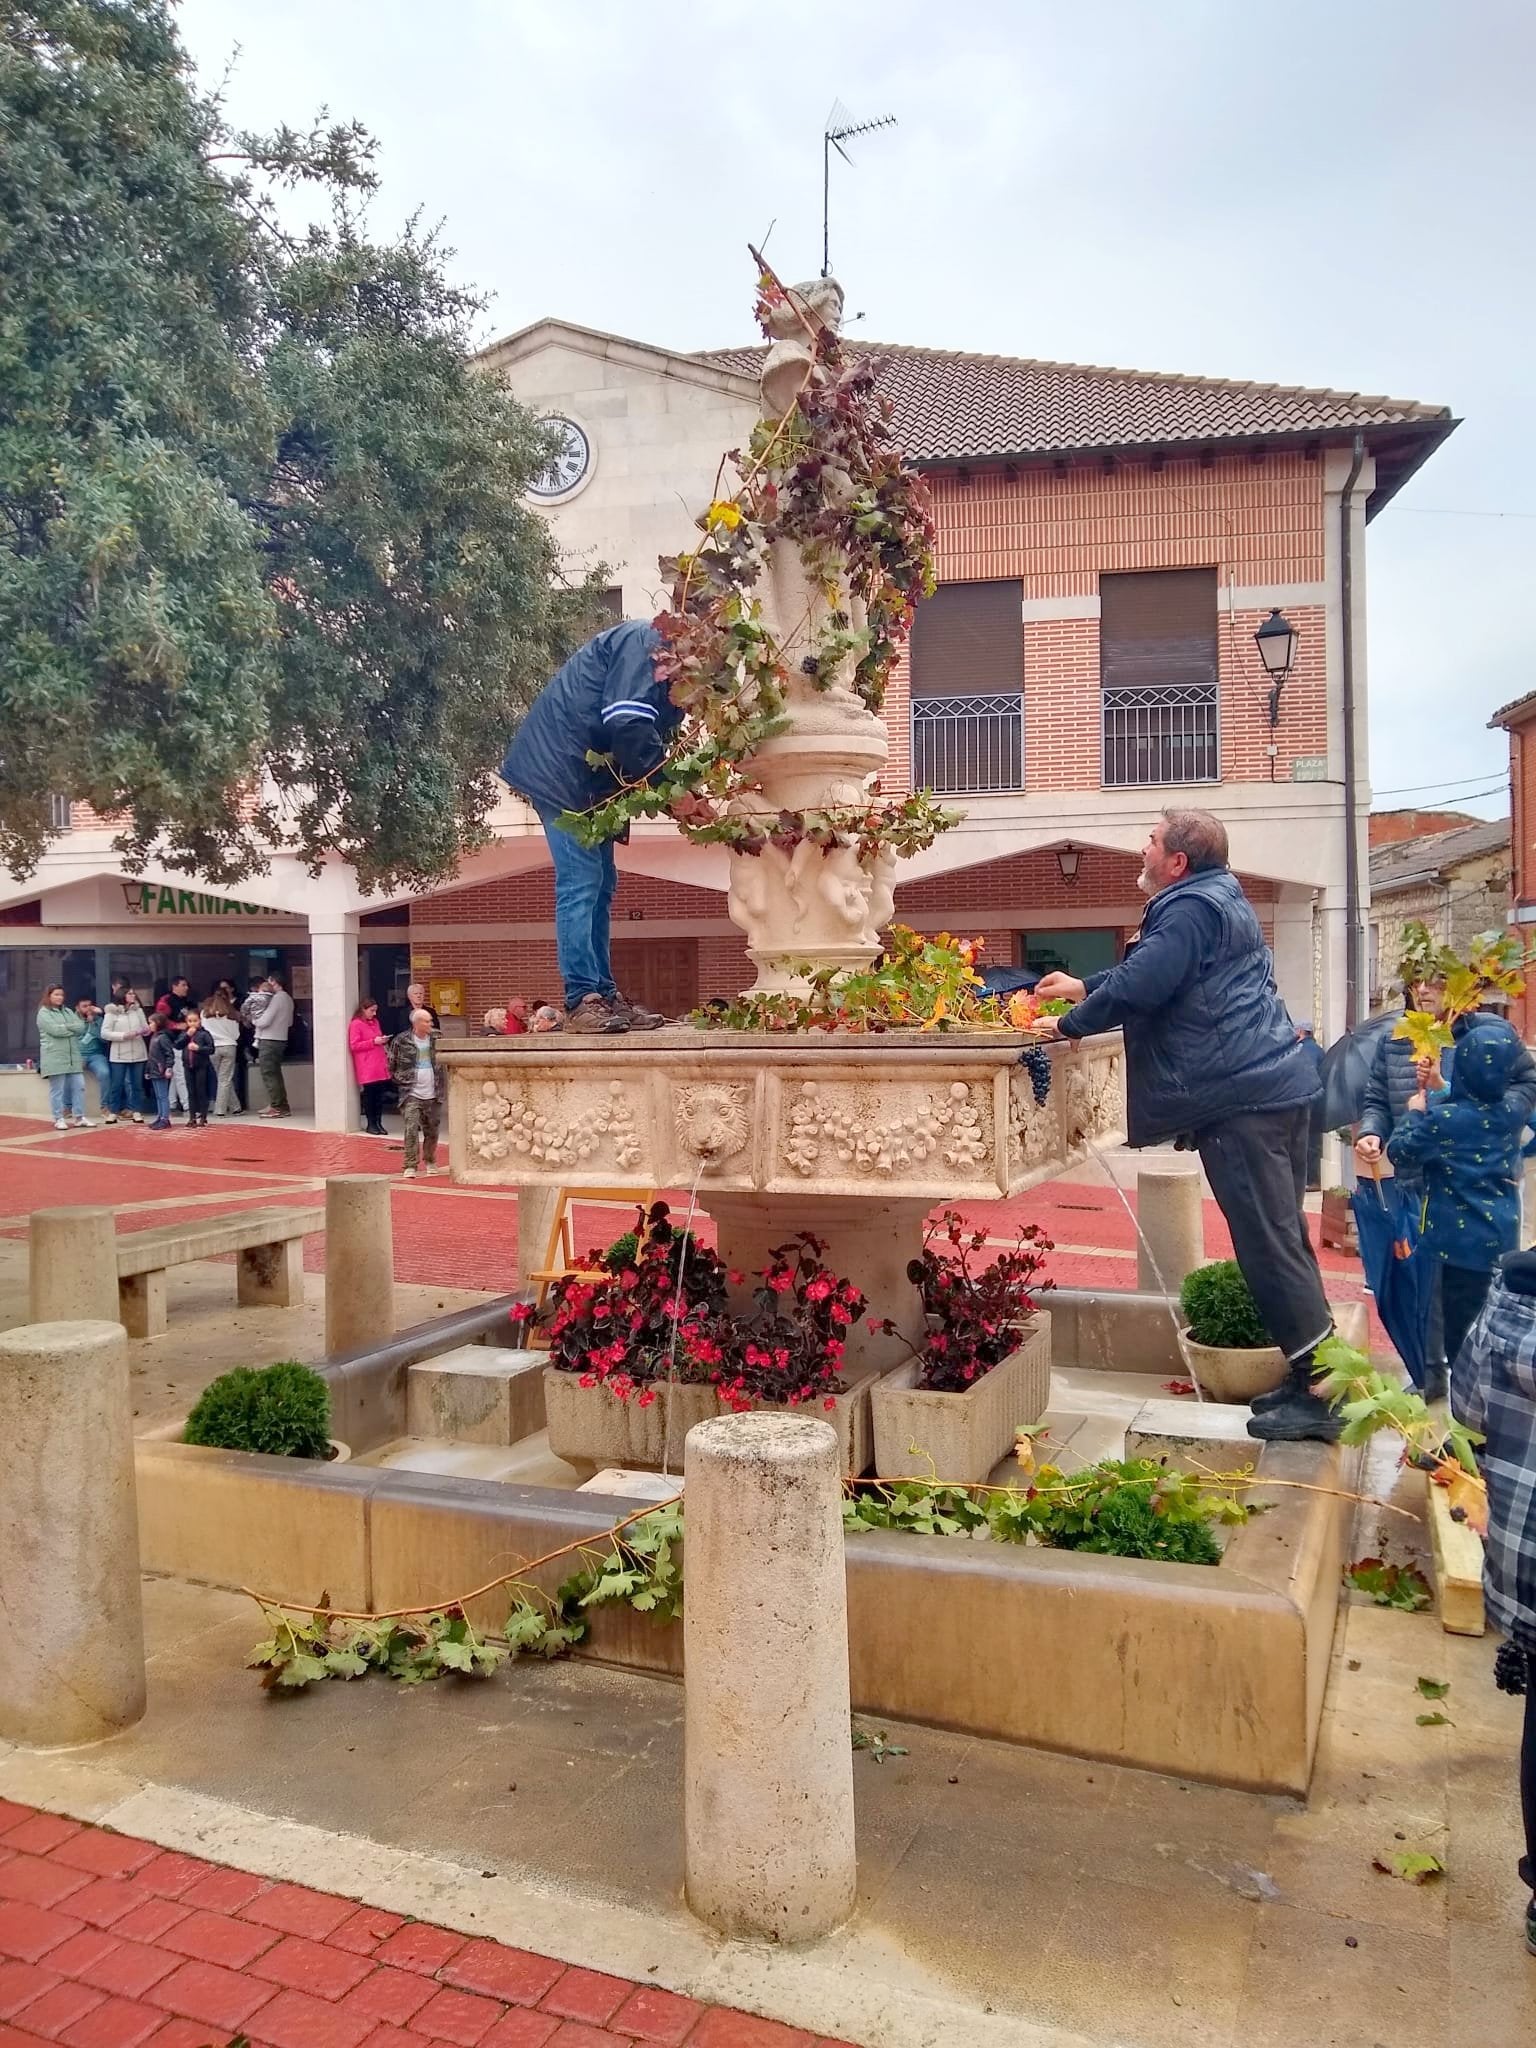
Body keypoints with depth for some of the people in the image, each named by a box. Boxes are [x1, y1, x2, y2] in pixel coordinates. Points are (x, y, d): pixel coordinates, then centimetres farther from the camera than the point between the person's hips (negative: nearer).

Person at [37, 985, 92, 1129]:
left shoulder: (68, 1012, 17)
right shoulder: (44, 1013, -1)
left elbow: (81, 1027, 4)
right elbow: (55, 1030, -15)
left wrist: (65, 1027, -8)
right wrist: (73, 1029, -4)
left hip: (73, 1056, 6)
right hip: (55, 1058, -6)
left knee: (79, 1086, 3)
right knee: (57, 1089, -2)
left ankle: (79, 1117, 9)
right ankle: (59, 1119, 5)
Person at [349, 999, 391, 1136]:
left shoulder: (375, 1022, 17)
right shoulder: (356, 1024, -5)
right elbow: (354, 1046, -11)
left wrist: (383, 1040, 8)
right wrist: (373, 1042, -15)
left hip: (380, 1066, 7)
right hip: (367, 1069, -7)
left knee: (380, 1096, 4)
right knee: (369, 1096, -1)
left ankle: (378, 1123, 10)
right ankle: (370, 1124, 7)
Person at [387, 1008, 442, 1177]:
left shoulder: (436, 1039, 4)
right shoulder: (401, 1041, -5)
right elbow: (392, 1066, 5)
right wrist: (402, 1081, 0)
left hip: (433, 1094, 4)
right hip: (411, 1094, -3)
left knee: (432, 1130, 12)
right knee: (412, 1129, -14)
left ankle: (430, 1162, 33)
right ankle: (410, 1167, -12)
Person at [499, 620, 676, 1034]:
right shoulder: (644, 640, -13)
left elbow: (654, 731, 17)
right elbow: (627, 724, -25)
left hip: (588, 774, 11)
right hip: (561, 766, -11)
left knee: (600, 883, 8)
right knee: (581, 881, -14)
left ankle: (604, 996, 10)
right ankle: (582, 1001, -14)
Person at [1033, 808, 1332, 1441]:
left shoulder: (1190, 910, -13)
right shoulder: (1222, 900, 20)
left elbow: (1137, 989, -19)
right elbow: (1152, 971, 31)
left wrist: (1067, 1025, -5)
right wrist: (1085, 987, 32)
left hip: (1239, 1097, -11)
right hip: (1280, 1083, 11)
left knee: (1268, 1243, -6)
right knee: (1283, 1237, 14)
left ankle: (1318, 1394, -1)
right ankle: (1312, 1376, 21)